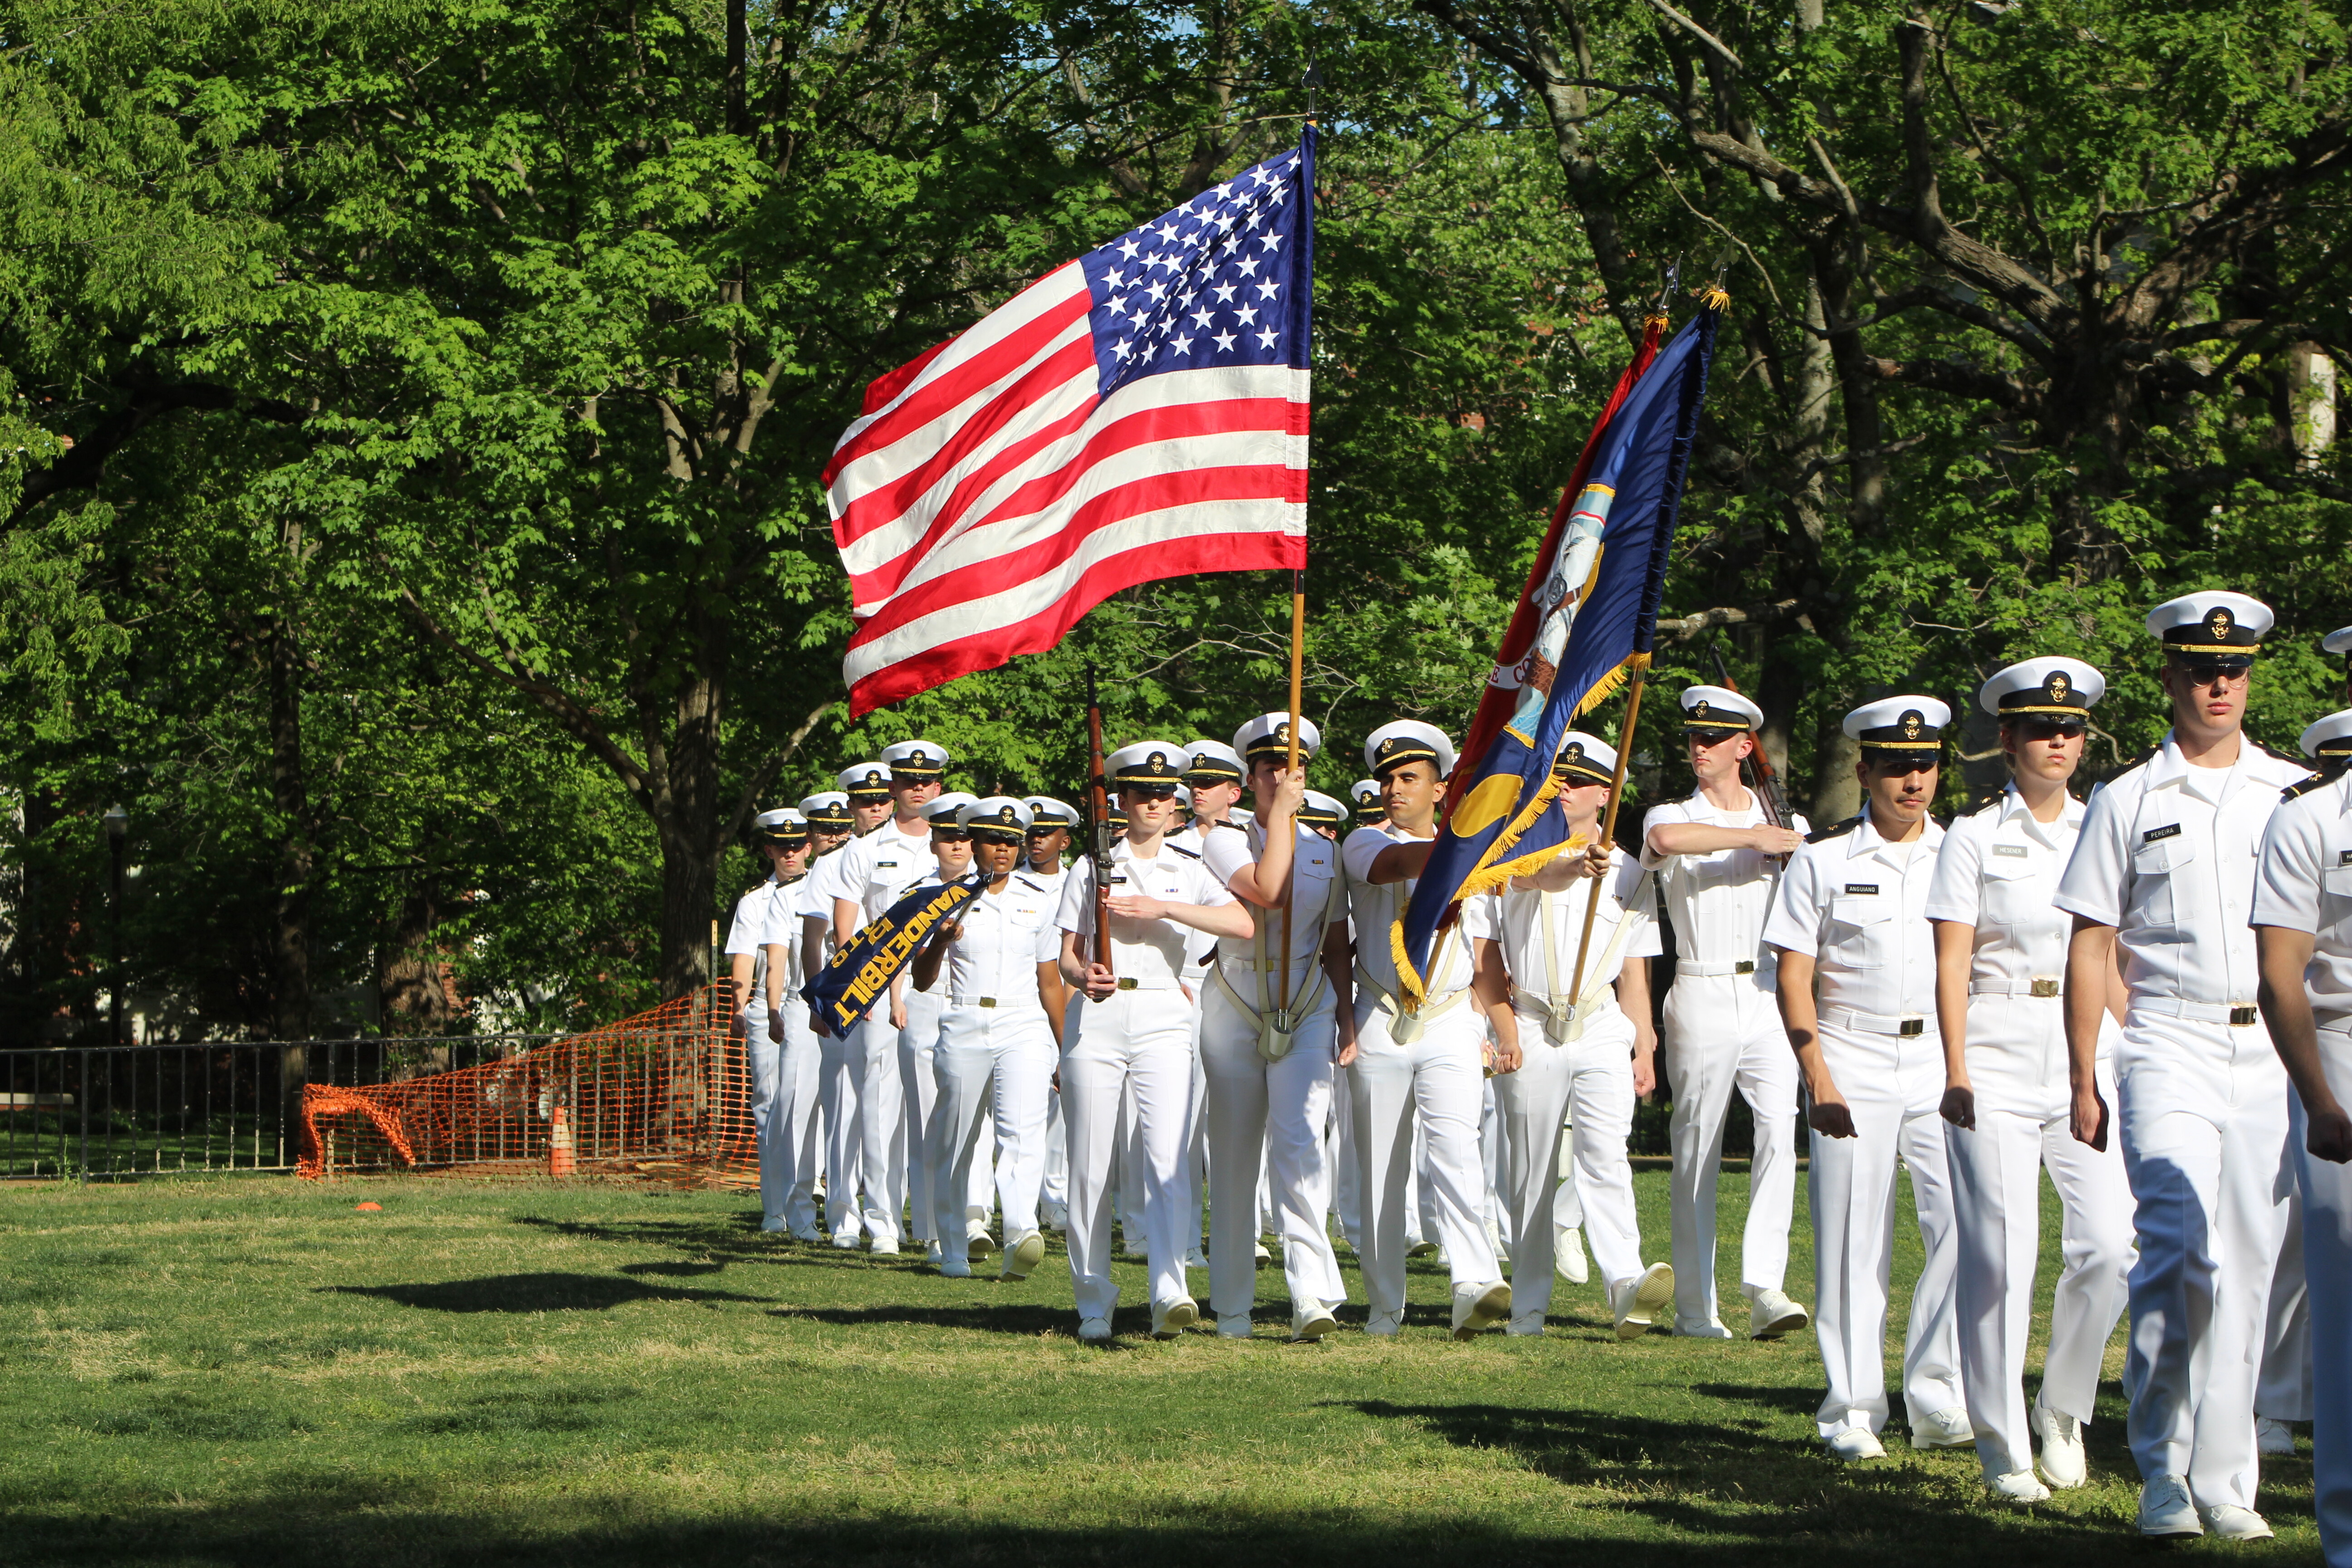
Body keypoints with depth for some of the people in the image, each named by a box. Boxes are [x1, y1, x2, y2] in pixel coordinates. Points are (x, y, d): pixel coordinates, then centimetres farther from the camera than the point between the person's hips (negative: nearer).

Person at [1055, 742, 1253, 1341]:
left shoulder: (1188, 869, 12)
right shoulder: (1092, 868, 11)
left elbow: (1243, 923, -5)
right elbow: (1066, 955, 7)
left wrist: (1161, 908, -11)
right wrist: (1082, 975, -17)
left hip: (1162, 1018, 0)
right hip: (1097, 1017, 0)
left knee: (1167, 1157, -16)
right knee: (1091, 1165, -1)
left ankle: (1170, 1292, -25)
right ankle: (1094, 1306, 8)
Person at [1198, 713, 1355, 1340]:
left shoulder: (1325, 853, 12)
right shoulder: (1225, 842, 1)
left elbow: (1336, 947, 15)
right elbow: (1268, 891, -20)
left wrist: (1347, 1020, 7)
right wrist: (1281, 815, -12)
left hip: (1307, 1011, 1)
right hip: (1235, 1012, -1)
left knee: (1300, 1141, -18)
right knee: (1234, 1159, 3)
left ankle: (1311, 1294, -27)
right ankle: (1232, 1310, 13)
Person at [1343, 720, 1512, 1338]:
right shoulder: (1364, 843, 6)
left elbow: (1485, 955, 19)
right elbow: (1392, 864, -20)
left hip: (1450, 1021, 1)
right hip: (1380, 1025, -1)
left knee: (1456, 1148, -18)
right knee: (1380, 1169, 1)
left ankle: (1476, 1286, -33)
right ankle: (1385, 1306, 9)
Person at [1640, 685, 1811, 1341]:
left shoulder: (1786, 824, 16)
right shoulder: (1673, 817, 5)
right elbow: (1665, 838, -21)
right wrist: (1754, 838, -17)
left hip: (1771, 994, 2)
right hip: (1702, 997, -2)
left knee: (1780, 1131, -15)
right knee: (1696, 1146, -2)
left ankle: (1765, 1284, -19)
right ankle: (1695, 1305, 3)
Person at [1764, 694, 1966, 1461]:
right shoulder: (1823, 859, 4)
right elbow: (1794, 975, 1)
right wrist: (1818, 1079, -9)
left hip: (1943, 1060, 2)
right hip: (1853, 1059, -2)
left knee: (1963, 1224, -10)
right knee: (1854, 1241, -3)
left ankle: (1937, 1400, 0)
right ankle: (1852, 1411, 5)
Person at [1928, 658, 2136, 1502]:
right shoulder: (1976, 838, 3)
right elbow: (1951, 963, -2)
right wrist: (1956, 1072, -11)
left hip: (2089, 1051, 3)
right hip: (1999, 1056, -3)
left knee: (2111, 1244, -10)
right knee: (2000, 1253, -6)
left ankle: (2065, 1406, 14)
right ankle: (2003, 1449, 3)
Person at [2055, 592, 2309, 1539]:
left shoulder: (2296, 795, 12)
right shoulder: (2127, 803, 7)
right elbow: (2090, 944, 7)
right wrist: (2083, 1079, 1)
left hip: (2276, 1050, 2)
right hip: (2170, 1044, -2)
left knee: (2248, 1267, 2)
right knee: (2179, 1250, -16)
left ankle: (2223, 1480, 10)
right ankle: (2163, 1473, -9)